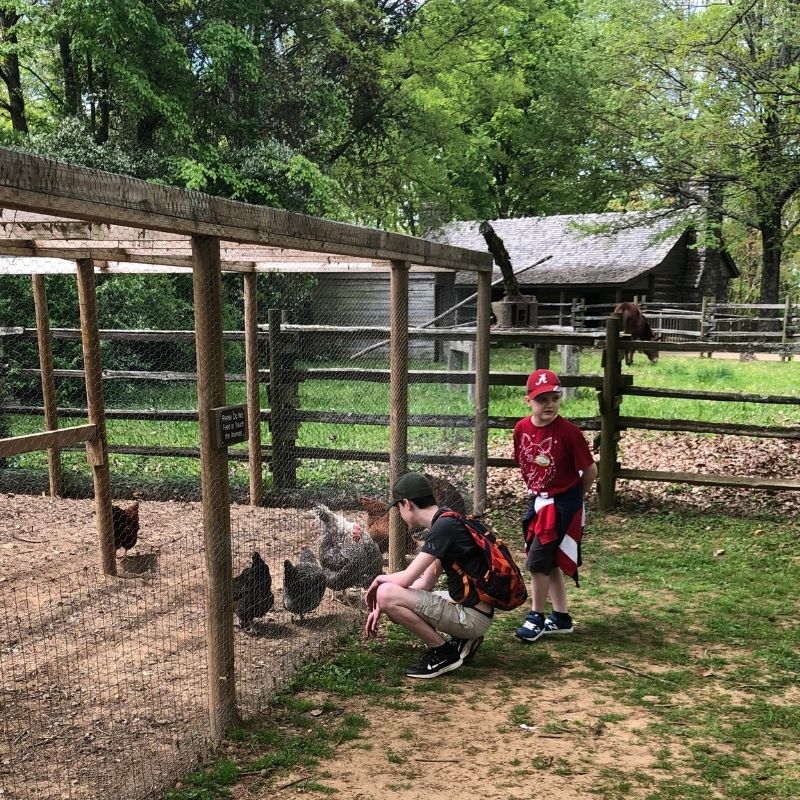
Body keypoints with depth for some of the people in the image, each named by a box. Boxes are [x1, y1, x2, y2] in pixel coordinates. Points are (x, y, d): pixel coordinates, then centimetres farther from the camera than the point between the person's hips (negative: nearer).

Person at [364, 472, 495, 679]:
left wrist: (379, 579, 0)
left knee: (387, 593, -18)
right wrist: (380, 606, 11)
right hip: (461, 604, 10)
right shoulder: (446, 524, 12)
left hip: (473, 618, -10)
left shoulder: (444, 526, -19)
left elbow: (405, 579, -22)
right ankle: (461, 640, 11)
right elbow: (425, 583, 15)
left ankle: (444, 653, -6)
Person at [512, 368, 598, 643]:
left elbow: (590, 470, -11)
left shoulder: (569, 432, -20)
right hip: (538, 500, 6)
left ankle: (537, 617, 11)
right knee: (550, 561, 14)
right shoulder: (521, 429, -5)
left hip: (562, 504, -6)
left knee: (537, 560, -7)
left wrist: (573, 497, 2)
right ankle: (561, 618, 28)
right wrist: (536, 492, 12)